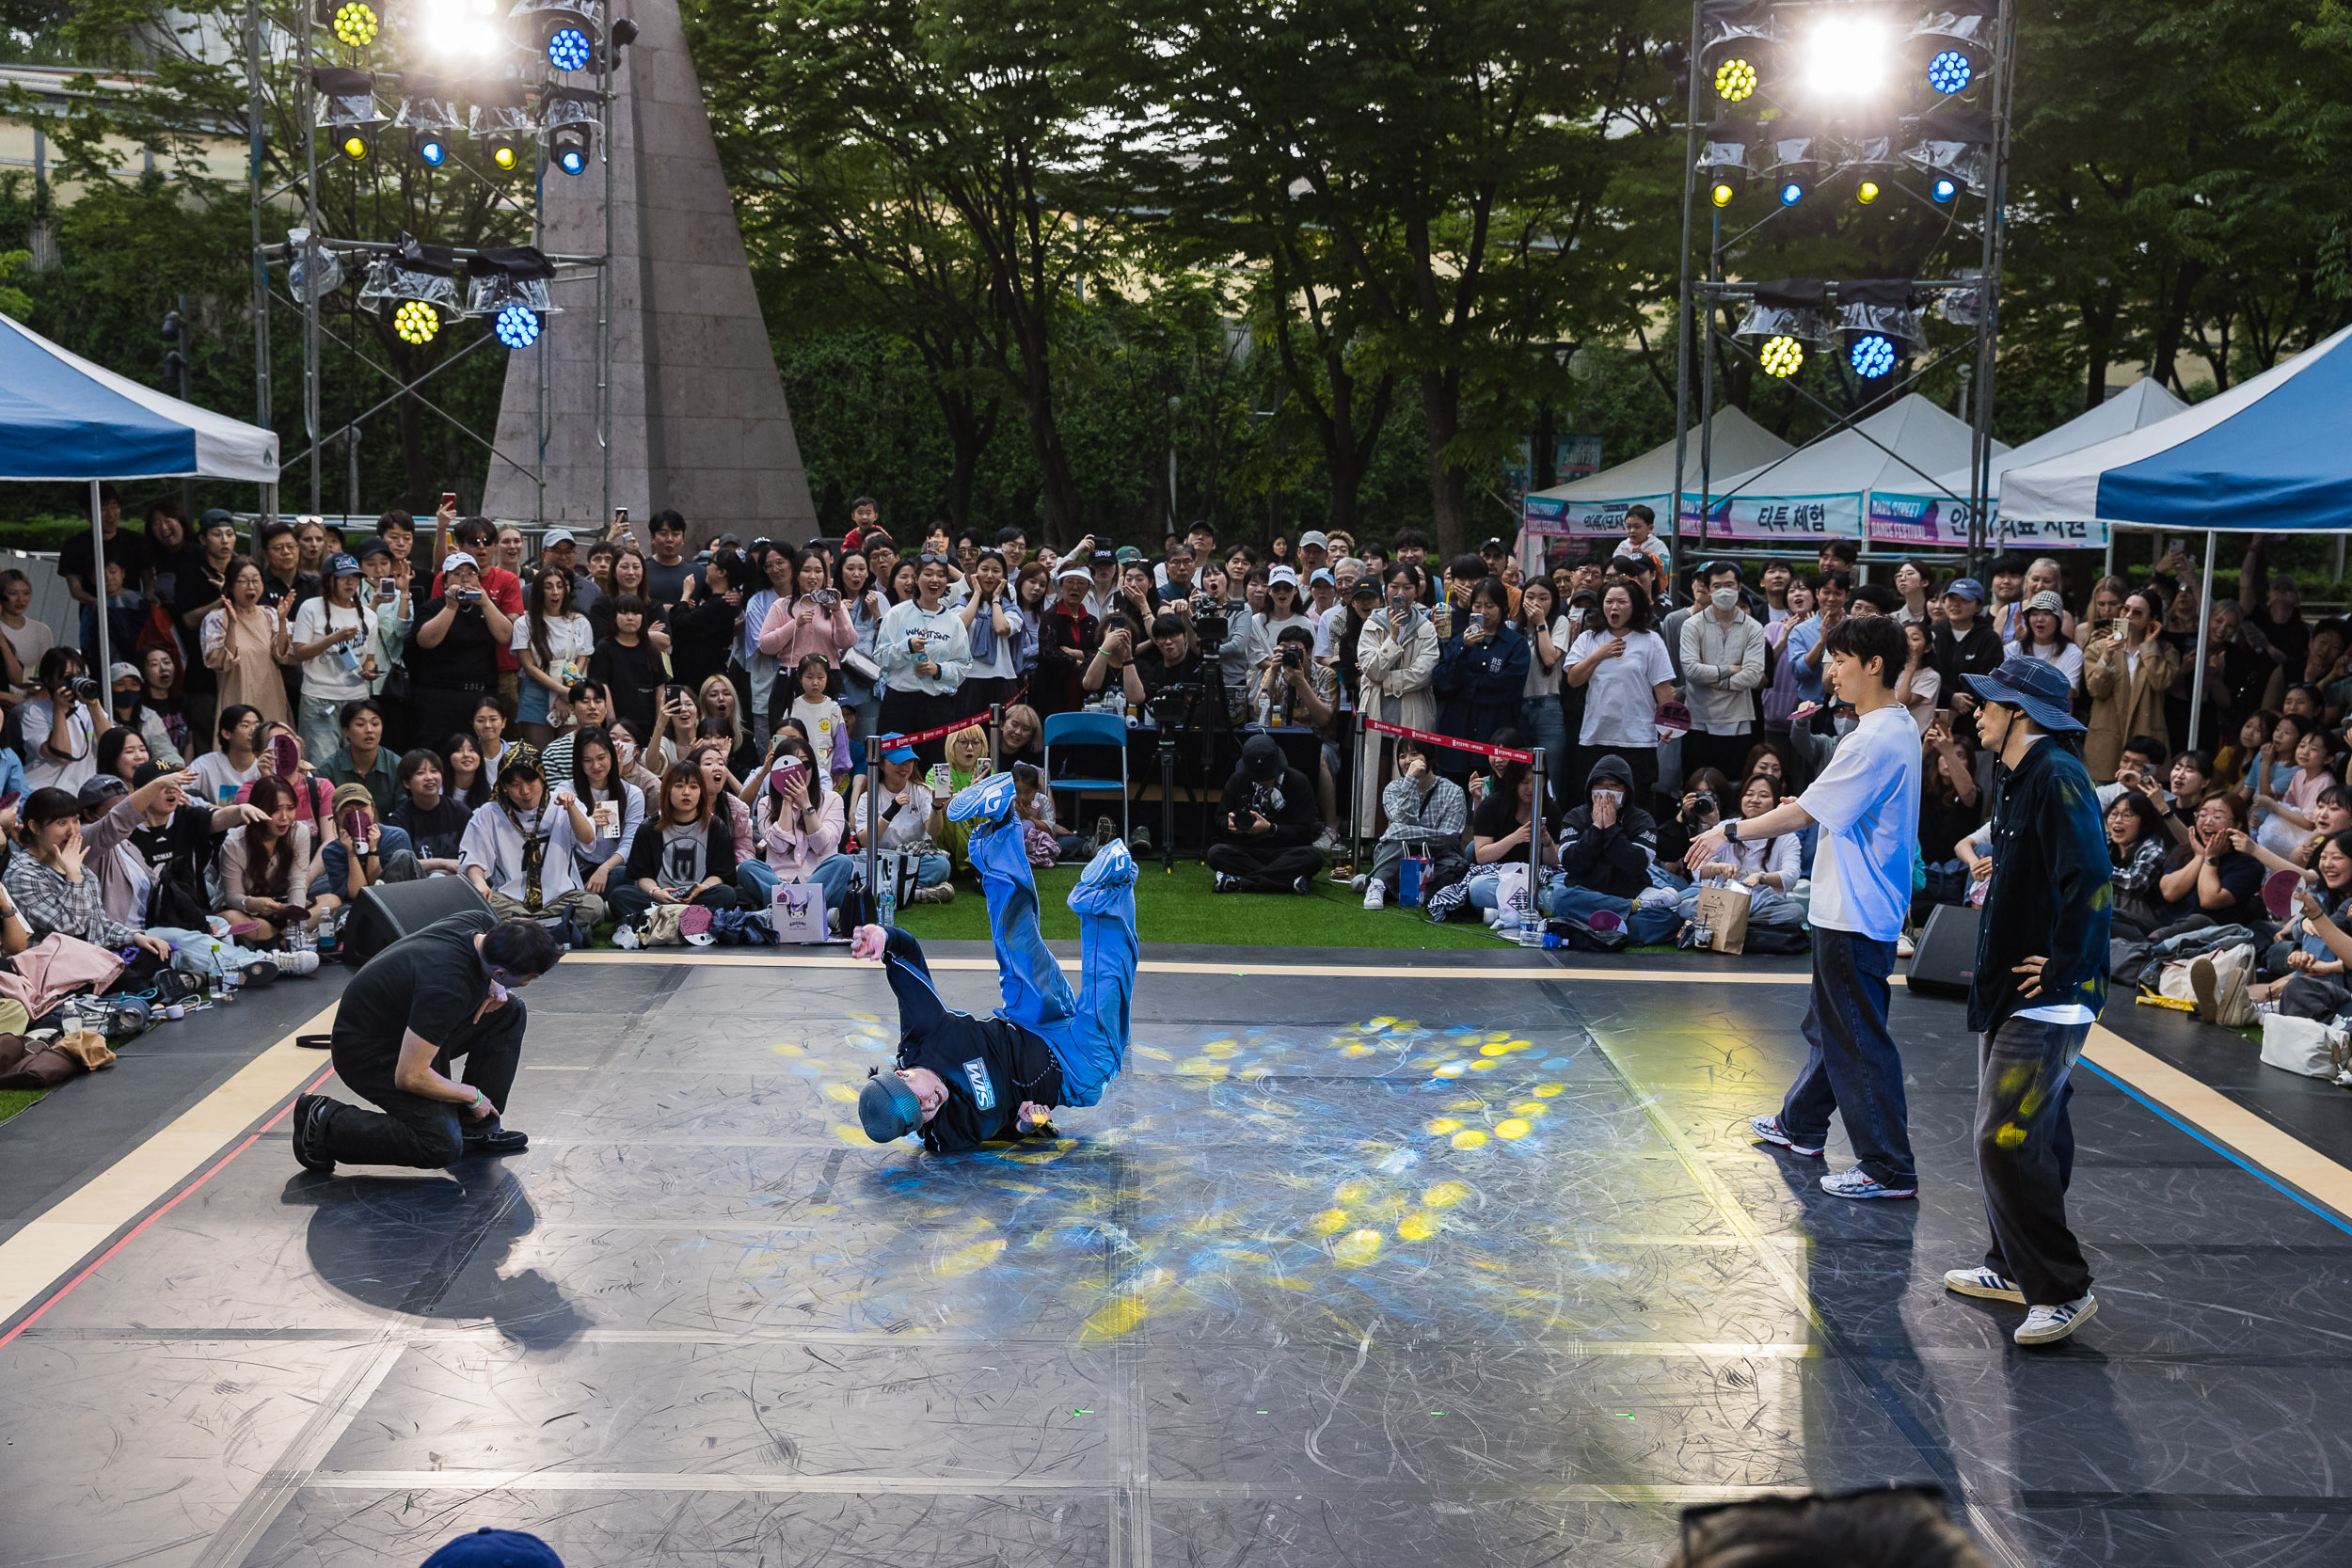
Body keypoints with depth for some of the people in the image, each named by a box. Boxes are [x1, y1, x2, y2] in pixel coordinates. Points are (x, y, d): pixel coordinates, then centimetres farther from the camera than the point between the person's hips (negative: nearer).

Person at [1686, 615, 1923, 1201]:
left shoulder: (1875, 741, -22)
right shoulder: (1898, 728, 10)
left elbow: (1804, 812, -21)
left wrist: (1730, 831, -13)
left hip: (1856, 913, -11)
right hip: (1851, 905, 11)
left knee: (1858, 1036, -3)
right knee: (1829, 1021, 23)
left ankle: (1889, 1169, 4)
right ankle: (1802, 1125, 39)